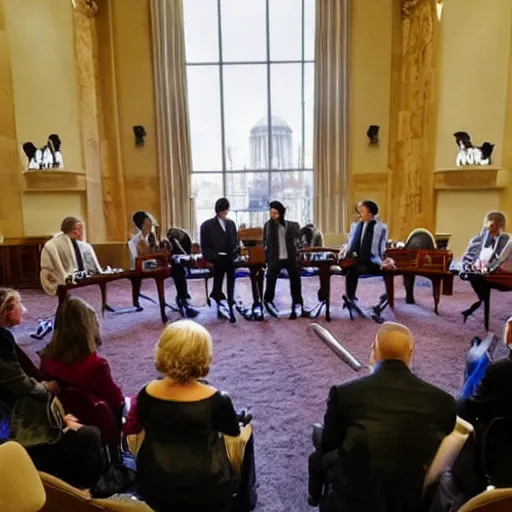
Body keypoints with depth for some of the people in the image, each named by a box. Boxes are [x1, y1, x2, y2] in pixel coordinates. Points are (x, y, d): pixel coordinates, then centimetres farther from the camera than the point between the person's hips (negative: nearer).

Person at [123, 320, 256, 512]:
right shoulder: (215, 400, -26)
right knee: (246, 423, 17)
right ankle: (245, 495, 37)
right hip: (206, 495, -3)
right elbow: (234, 430, -5)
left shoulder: (147, 394, -17)